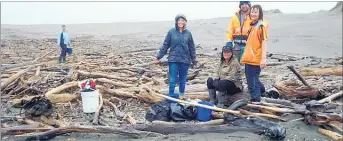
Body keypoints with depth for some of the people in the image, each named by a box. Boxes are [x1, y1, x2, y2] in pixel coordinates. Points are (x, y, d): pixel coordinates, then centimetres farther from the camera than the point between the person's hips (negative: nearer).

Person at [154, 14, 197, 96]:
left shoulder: (188, 33, 4)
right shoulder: (171, 32, -1)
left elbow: (192, 48, 9)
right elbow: (165, 45, 1)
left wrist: (194, 60, 7)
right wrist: (158, 57, -3)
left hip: (185, 60, 2)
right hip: (173, 60, -2)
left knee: (183, 80, 11)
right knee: (172, 80, -1)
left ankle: (182, 96, 25)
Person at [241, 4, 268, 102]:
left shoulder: (261, 26, -10)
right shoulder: (252, 25, 14)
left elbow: (264, 42, -16)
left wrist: (263, 58, -23)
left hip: (255, 59, -8)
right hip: (248, 58, 8)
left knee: (253, 81, -3)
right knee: (251, 80, 19)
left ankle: (256, 101, 9)